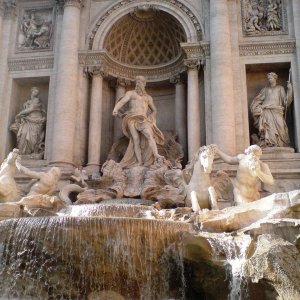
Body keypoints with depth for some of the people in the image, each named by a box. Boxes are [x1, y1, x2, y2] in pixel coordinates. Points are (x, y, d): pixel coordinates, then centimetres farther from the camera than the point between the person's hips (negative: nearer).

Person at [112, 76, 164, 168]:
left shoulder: (148, 97, 27)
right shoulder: (130, 93, 19)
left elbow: (154, 110, 37)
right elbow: (122, 102, 1)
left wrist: (150, 118, 17)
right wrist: (116, 109, -20)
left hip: (143, 119, 2)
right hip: (132, 119, -2)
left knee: (149, 134, -25)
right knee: (136, 140, -15)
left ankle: (156, 155, -38)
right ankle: (139, 162, -20)